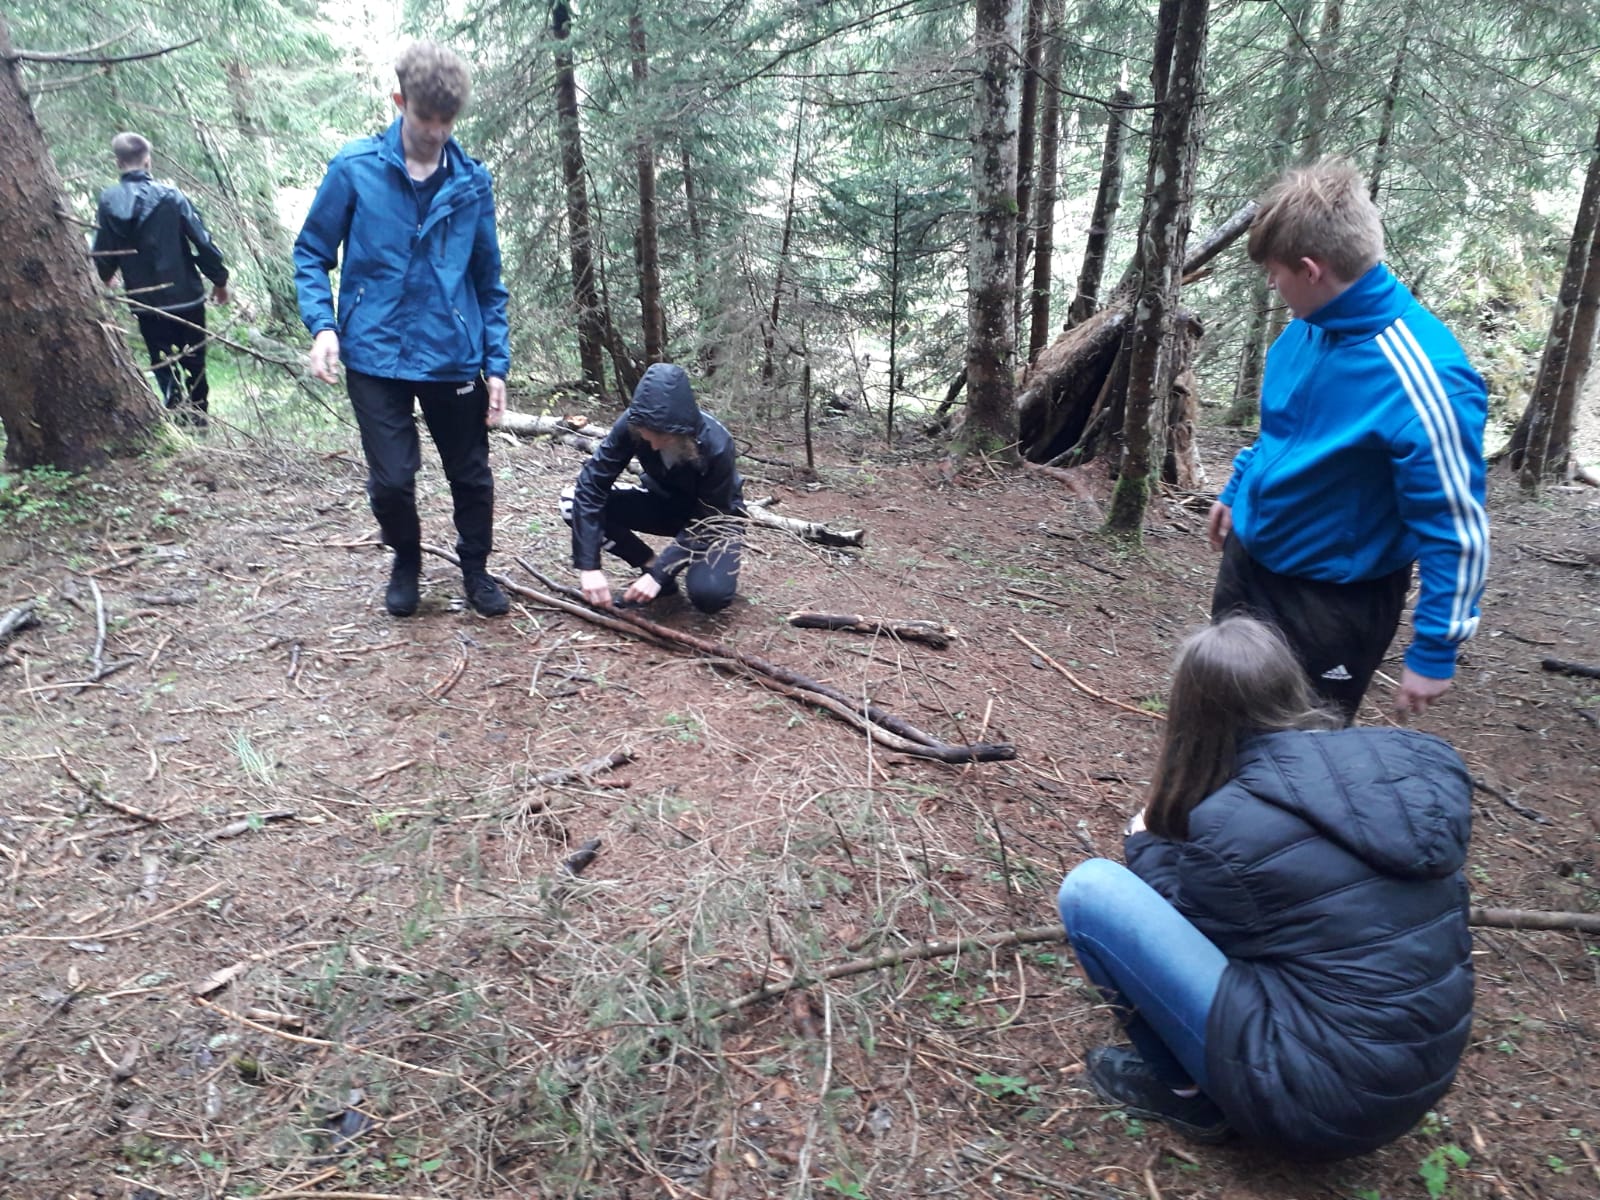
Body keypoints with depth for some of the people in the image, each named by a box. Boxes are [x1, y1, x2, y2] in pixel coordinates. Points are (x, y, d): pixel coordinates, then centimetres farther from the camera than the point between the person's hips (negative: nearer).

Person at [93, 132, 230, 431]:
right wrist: (219, 279, 3)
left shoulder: (108, 201, -5)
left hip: (146, 303, 1)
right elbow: (203, 241, -11)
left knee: (165, 369, 9)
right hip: (186, 296, -1)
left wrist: (103, 278, 25)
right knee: (194, 364, 15)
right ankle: (200, 419, 25)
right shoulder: (169, 195, -12)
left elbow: (103, 254, 3)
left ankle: (180, 420, 3)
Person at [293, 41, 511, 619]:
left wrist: (497, 364, 2)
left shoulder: (473, 181, 2)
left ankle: (475, 570, 34)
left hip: (455, 358, 2)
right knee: (391, 480, -2)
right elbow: (311, 254, 4)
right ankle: (406, 560, 29)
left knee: (471, 476, 10)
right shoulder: (354, 168, -3)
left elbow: (488, 282, 7)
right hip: (376, 356, -1)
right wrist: (322, 324, -12)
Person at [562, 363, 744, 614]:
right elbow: (591, 485, -24)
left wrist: (659, 573, -33)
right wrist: (588, 565, -32)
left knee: (709, 594, -34)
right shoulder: (631, 425, -25)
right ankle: (651, 564, -5)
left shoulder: (715, 445, -33)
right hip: (663, 503, 4)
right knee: (574, 503, -19)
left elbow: (707, 522, -25)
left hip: (710, 516, -4)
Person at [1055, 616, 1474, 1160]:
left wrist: (1146, 843, 13)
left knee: (1091, 889, -7)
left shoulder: (1233, 819, -21)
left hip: (1313, 1094, -7)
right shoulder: (1414, 759, -2)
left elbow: (1185, 924, -2)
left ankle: (1187, 1091, 8)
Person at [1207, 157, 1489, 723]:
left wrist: (1434, 649, -20)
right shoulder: (1312, 324, -6)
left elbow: (1456, 527, -24)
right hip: (1247, 558, 8)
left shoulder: (1419, 380, -30)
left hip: (1331, 599, -7)